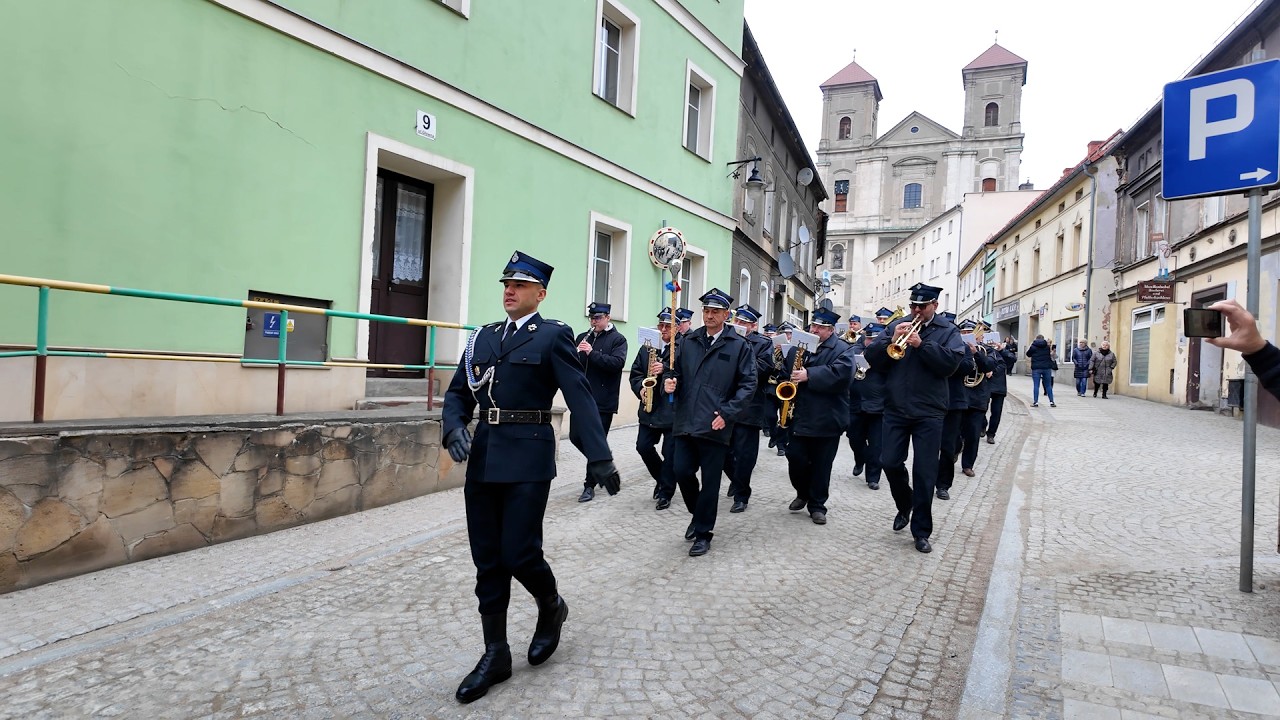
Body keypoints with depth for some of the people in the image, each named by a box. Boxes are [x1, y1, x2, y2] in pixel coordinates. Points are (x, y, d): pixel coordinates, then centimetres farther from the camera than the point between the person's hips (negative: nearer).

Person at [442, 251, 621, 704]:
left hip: (528, 460, -5)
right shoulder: (482, 337, 14)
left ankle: (552, 608, 28)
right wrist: (454, 428, -8)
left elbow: (580, 397, -9)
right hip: (483, 459, 6)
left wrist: (600, 457, -16)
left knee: (518, 553, -4)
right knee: (488, 561, 9)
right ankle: (495, 654, 22)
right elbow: (459, 392, 13)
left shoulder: (552, 336, -2)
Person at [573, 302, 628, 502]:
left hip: (603, 401, -5)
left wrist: (592, 353, -22)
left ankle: (590, 486, 10)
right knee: (575, 437, 7)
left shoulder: (617, 339, -1)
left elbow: (618, 363, -16)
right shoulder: (583, 337, 13)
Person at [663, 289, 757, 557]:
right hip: (686, 423, 4)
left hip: (715, 426, -3)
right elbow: (677, 373, 16)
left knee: (710, 481, 4)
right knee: (682, 472, 3)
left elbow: (748, 384, -6)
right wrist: (670, 382, -8)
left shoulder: (739, 346, -1)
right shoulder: (688, 342, 11)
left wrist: (727, 414, -15)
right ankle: (698, 514, 32)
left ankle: (703, 533, 19)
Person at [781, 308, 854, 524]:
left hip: (827, 419, -3)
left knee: (821, 465, 4)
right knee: (795, 458, 2)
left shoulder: (843, 350, -2)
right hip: (799, 417, 4)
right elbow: (784, 371, 19)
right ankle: (802, 493, 27)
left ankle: (817, 505, 18)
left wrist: (809, 375, -25)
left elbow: (841, 372, -21)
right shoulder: (797, 348, 13)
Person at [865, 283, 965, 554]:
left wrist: (922, 344, -20)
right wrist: (891, 340, -14)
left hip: (928, 412, -2)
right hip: (895, 409, 2)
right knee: (890, 463, 3)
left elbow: (952, 361, -13)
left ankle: (921, 531, 11)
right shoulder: (896, 325, 10)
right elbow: (872, 357, 2)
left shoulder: (948, 331, 4)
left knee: (925, 473, 0)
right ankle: (904, 505, 31)